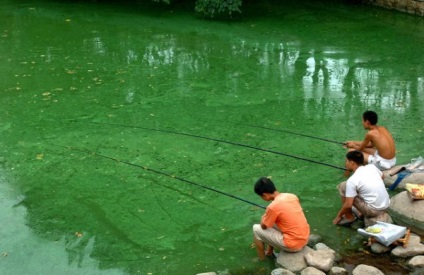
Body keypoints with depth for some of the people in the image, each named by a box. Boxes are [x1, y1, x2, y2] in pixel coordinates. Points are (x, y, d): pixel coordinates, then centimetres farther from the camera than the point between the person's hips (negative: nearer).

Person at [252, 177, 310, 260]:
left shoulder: (273, 206, -20)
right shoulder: (292, 196, 1)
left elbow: (263, 226, -4)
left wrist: (264, 217, 16)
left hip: (293, 245, -8)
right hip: (305, 239, 8)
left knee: (256, 229, 5)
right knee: (272, 222, 26)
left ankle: (262, 262, 19)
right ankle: (269, 252, 38)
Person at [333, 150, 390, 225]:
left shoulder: (352, 180, -16)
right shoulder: (372, 167, 2)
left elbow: (348, 205, -16)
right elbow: (382, 176, 25)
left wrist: (339, 216, 2)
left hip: (373, 211, -7)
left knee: (343, 186, 0)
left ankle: (349, 217, 10)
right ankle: (361, 213, 26)